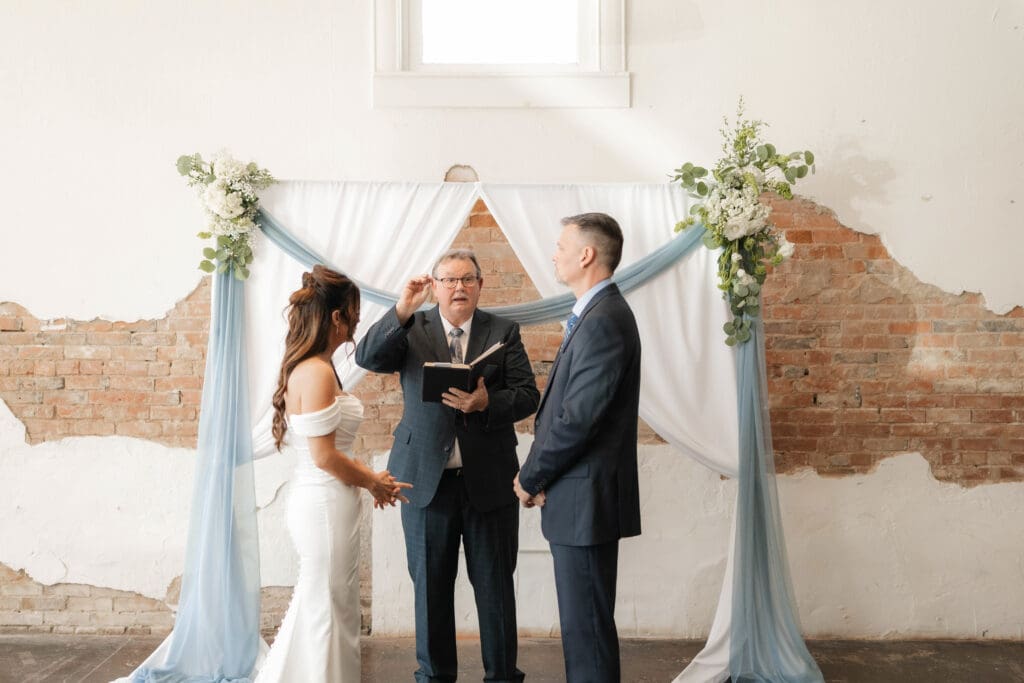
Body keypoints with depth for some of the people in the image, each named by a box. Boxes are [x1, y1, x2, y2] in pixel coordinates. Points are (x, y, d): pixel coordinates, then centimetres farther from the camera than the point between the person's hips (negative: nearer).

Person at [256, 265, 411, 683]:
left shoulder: (306, 367, 10)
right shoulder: (317, 371, -19)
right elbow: (324, 456, -21)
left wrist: (369, 479, 11)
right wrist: (374, 482, -7)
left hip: (316, 500, 9)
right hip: (326, 504, -9)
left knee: (316, 609, 20)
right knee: (330, 613, 5)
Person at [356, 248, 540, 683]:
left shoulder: (504, 332, 4)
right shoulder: (412, 329, 4)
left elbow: (528, 395, -2)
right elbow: (367, 357, -11)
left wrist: (487, 403, -21)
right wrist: (402, 310, -21)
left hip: (489, 481, 0)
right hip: (427, 479, 0)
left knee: (495, 585, 8)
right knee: (431, 585, 11)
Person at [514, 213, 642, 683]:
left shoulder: (604, 321, -19)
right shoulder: (595, 314, 14)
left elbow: (577, 417, -22)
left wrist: (530, 478, -9)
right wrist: (538, 475, 6)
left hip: (586, 499, -10)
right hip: (580, 498, 10)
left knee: (586, 626, 0)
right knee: (582, 622, 18)